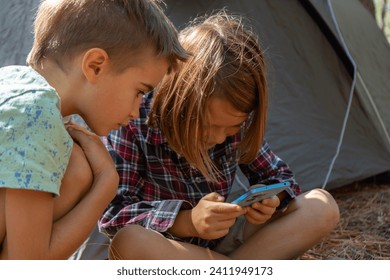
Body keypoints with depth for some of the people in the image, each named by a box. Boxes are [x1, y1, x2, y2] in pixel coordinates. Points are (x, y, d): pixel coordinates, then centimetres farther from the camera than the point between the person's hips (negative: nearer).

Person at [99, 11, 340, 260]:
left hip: (222, 243, 4)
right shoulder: (133, 124, -21)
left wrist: (269, 200, -21)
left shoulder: (238, 122, -9)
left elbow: (277, 176, 4)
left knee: (323, 207, -13)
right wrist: (186, 222, -37)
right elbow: (111, 214, -22)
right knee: (130, 243, -40)